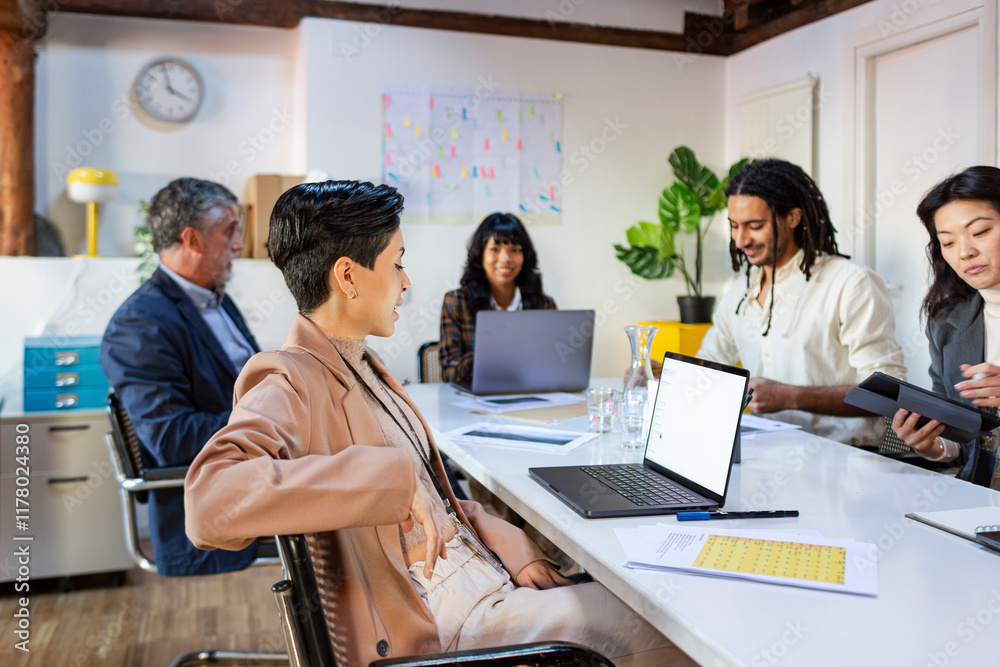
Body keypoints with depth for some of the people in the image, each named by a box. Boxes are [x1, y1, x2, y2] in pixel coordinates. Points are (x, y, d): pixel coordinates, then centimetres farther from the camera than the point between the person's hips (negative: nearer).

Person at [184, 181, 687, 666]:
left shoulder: (362, 366, 13)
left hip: (482, 580, 9)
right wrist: (395, 477, -37)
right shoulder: (290, 384, -17)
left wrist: (514, 549, 5)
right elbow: (210, 501, -37)